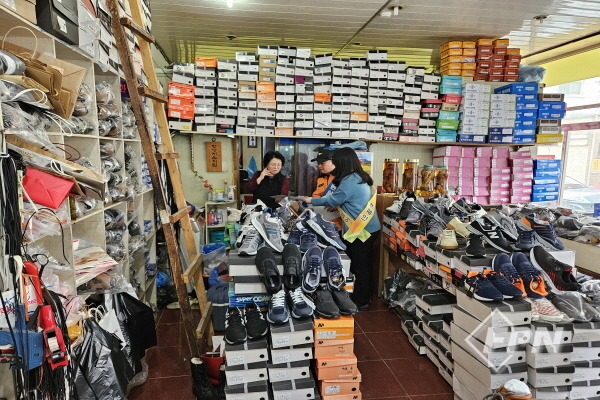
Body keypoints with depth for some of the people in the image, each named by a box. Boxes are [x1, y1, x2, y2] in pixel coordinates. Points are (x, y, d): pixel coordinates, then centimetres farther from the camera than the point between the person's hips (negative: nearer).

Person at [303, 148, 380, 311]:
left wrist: (311, 200, 0)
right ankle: (365, 298, 30)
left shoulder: (349, 181, -19)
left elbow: (333, 200, -12)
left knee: (359, 266, 1)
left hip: (362, 230, -10)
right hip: (369, 227, 10)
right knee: (365, 265, 17)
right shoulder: (359, 177, 11)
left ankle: (361, 302, 13)